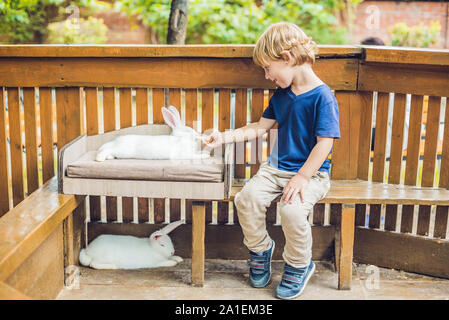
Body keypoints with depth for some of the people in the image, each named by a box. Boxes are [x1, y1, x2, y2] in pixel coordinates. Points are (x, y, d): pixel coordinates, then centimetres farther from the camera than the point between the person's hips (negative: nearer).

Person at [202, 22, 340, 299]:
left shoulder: (323, 97, -13)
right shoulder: (281, 95, 11)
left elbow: (325, 143, -17)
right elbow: (260, 127, 19)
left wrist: (301, 178, -22)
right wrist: (224, 137, 12)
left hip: (311, 172, -6)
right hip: (277, 167, 6)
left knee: (292, 210, -31)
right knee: (247, 197, -19)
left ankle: (299, 265, -1)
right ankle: (260, 248, 9)